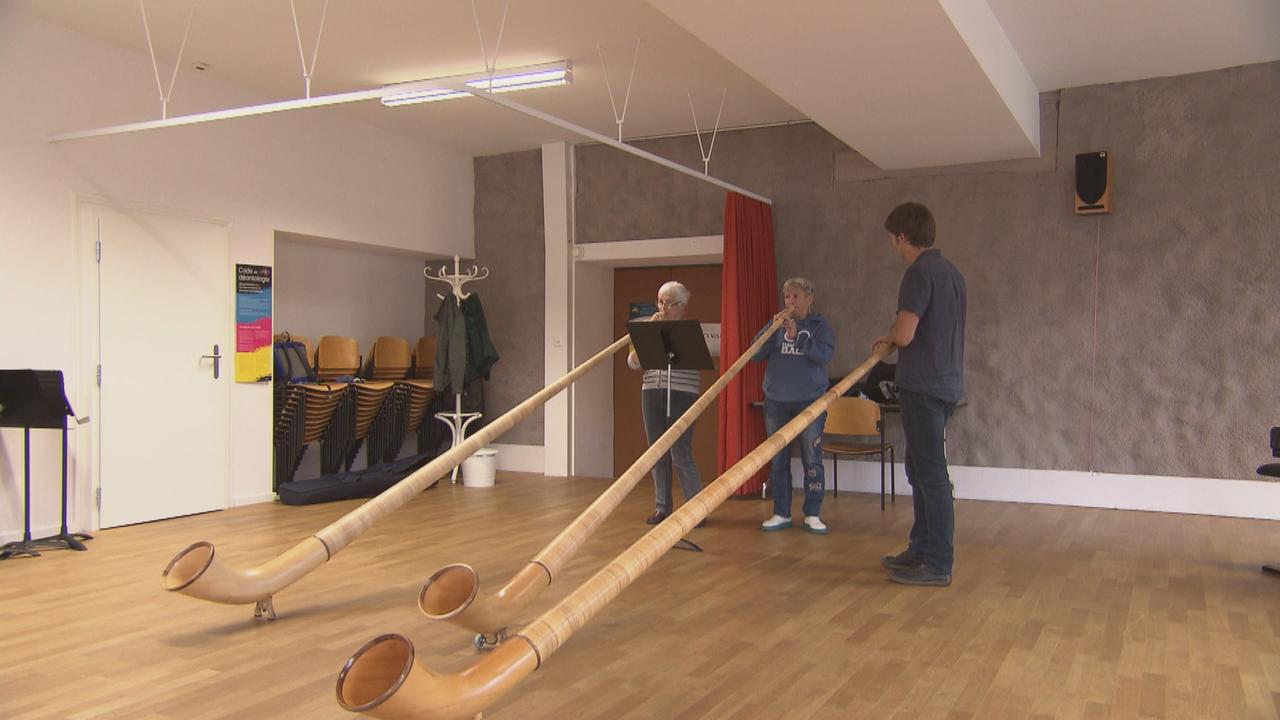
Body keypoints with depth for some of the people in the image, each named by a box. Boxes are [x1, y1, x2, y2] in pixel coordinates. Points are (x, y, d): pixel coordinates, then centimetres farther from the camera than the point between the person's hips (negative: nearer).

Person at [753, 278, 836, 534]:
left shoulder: (820, 325, 2)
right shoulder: (777, 324, 8)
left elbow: (825, 355, -13)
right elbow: (755, 354, -1)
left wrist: (797, 337, -20)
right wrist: (773, 330, -13)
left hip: (810, 402, -2)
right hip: (776, 402, 3)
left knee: (812, 459, 0)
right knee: (777, 460, 6)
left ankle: (812, 514, 9)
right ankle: (781, 513, 15)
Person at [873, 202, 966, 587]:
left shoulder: (919, 272, -15)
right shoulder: (950, 271, 14)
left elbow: (904, 335, -20)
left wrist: (893, 328, 1)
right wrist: (893, 337, 24)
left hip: (923, 386, -10)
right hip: (946, 383, 10)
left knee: (931, 473, -5)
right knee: (921, 470, 17)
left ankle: (938, 564, 2)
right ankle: (921, 549, 26)